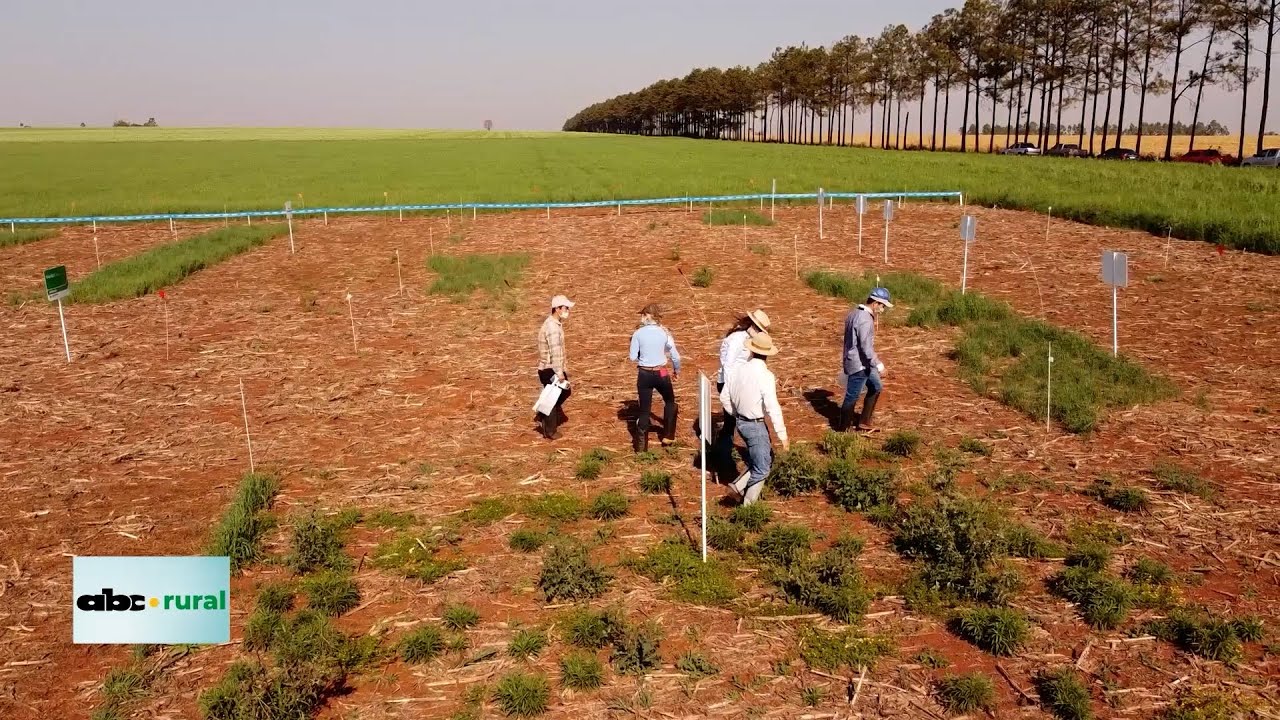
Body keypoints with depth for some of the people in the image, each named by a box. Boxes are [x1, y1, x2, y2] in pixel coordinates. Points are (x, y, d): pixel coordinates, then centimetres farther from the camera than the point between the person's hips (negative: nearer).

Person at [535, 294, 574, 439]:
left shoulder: (556, 324, 11)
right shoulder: (552, 327, -23)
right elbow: (555, 352, -25)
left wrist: (561, 371, 20)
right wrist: (559, 373, -24)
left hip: (553, 368, 10)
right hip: (550, 370, -10)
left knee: (565, 391, 20)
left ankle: (543, 416, 27)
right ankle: (549, 431, 14)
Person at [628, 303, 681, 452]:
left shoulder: (638, 334, -8)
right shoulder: (664, 333, -6)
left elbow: (633, 357, -5)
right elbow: (676, 356, -1)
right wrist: (677, 371, 16)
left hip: (644, 374, 0)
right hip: (661, 373, 0)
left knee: (644, 409, 9)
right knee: (670, 401, 25)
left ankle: (641, 445, 11)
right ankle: (668, 436, 25)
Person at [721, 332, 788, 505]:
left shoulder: (739, 370, 0)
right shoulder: (765, 375, -21)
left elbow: (724, 397, 9)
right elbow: (773, 408, -23)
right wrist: (782, 434, -18)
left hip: (741, 422, 7)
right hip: (756, 426, -7)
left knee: (767, 458, 23)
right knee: (762, 469, 7)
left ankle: (740, 485, 20)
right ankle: (749, 505, 14)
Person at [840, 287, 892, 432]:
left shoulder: (854, 313, 7)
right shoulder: (866, 320, -24)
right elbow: (866, 346, -27)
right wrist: (878, 364, -21)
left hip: (863, 362, 10)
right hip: (859, 364, -10)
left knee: (876, 386, 22)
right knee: (852, 397, 2)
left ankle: (864, 422, 29)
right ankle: (843, 430, 14)